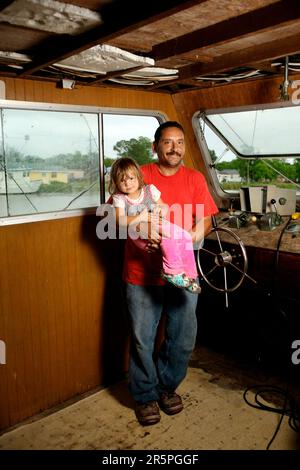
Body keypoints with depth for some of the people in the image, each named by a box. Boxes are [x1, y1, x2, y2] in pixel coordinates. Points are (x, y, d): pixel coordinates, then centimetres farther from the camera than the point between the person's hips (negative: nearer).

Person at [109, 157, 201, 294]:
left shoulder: (150, 189, 12)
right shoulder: (119, 199, 2)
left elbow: (165, 207, 15)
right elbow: (120, 221, -12)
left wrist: (162, 210, -9)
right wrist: (141, 218, -20)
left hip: (159, 226, 5)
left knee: (186, 237, -15)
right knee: (168, 236, -33)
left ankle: (189, 275, -8)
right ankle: (172, 271, -23)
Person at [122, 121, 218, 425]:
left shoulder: (195, 179, 7)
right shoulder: (140, 175, 1)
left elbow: (206, 219, 4)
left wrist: (195, 233, -18)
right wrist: (135, 231, -20)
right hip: (142, 274, -2)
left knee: (183, 337, 13)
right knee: (143, 340, 7)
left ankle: (168, 386, 39)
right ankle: (146, 396, 31)